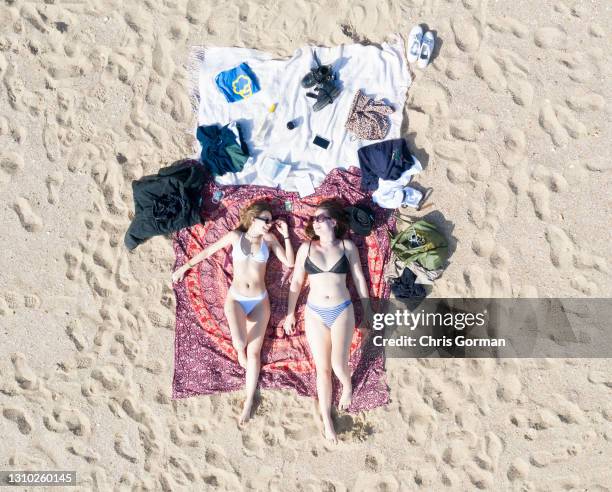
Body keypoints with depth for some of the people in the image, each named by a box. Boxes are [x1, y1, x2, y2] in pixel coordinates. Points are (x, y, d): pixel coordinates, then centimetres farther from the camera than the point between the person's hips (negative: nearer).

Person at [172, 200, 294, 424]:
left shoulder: (269, 239, 1)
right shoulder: (235, 236, -2)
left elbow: (289, 263, -2)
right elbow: (208, 250, 8)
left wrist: (286, 235, -6)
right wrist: (185, 266, 14)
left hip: (259, 302, 1)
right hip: (235, 299, -1)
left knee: (254, 352, 2)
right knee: (240, 343, -25)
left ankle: (249, 401, 14)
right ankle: (240, 351, 14)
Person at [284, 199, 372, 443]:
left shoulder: (347, 246, 0)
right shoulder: (306, 248, 2)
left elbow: (359, 277, 7)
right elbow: (296, 282, 8)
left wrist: (367, 308, 9)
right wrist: (290, 313, 8)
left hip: (342, 311, -1)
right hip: (315, 313, 1)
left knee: (338, 365, -7)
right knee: (322, 368, 5)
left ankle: (347, 387, 30)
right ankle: (326, 420, 18)